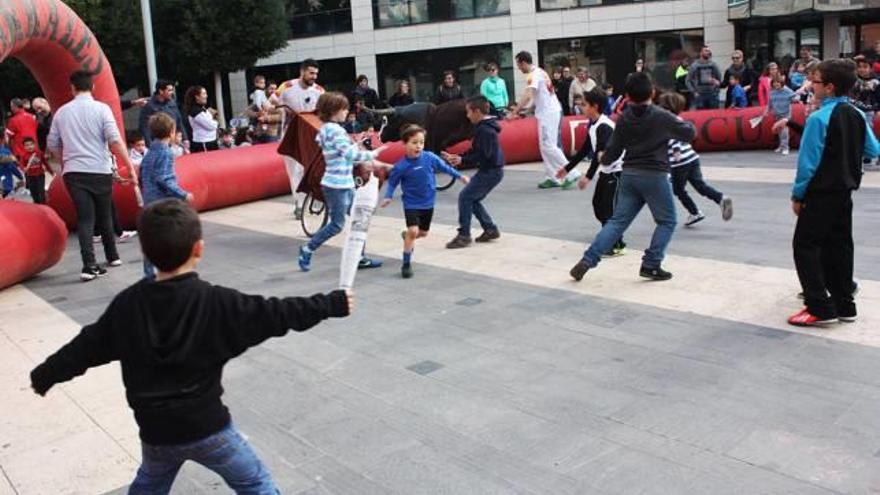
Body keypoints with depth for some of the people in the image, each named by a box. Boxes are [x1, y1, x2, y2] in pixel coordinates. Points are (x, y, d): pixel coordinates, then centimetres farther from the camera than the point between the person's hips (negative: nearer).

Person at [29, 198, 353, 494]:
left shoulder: (127, 304, -5)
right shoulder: (216, 302, -17)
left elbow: (87, 346, 5)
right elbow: (276, 314, -14)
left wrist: (44, 375, 23)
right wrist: (333, 304, -4)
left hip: (155, 430, 4)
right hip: (206, 428, -4)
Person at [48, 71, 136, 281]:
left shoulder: (62, 112, 8)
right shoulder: (101, 108, -2)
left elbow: (52, 145, 13)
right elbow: (115, 141, -12)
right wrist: (130, 167, -10)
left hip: (73, 173, 1)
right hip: (100, 171, -1)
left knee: (85, 218, -1)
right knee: (104, 216, 15)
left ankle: (89, 266, -13)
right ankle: (112, 256, 29)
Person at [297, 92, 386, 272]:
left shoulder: (328, 129, 14)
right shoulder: (334, 130, -17)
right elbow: (350, 154, -26)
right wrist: (371, 154, -14)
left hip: (345, 183, 10)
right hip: (337, 185, -10)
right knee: (337, 224, -1)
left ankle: (359, 257, 18)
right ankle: (307, 249, 13)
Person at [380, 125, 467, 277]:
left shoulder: (430, 157, -12)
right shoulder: (401, 166, -19)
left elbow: (444, 167, 5)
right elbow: (392, 182, -5)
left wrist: (459, 176, 14)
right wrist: (388, 197, -19)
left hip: (428, 203, 4)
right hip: (411, 203, -4)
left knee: (423, 233, 17)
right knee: (413, 231, -19)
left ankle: (408, 237, 52)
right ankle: (406, 263, -4)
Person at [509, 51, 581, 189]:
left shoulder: (534, 74, -14)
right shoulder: (540, 71, 16)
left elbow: (527, 95, -27)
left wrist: (514, 111, -28)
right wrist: (520, 108, 18)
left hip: (548, 113, -10)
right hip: (548, 112, 10)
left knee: (548, 146, -9)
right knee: (545, 147, 11)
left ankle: (571, 173, -8)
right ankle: (552, 177, 12)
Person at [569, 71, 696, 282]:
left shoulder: (624, 118, 4)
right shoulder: (662, 117, -8)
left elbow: (613, 151, 7)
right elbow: (690, 134, 2)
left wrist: (603, 159, 28)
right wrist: (681, 122, 23)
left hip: (629, 175, 5)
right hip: (655, 176, -5)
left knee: (617, 221, 8)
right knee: (667, 221, 11)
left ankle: (588, 260, -1)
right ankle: (651, 265, 5)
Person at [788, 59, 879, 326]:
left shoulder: (819, 118, -17)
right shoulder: (857, 115, 5)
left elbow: (807, 161, -17)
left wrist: (797, 195, -8)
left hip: (821, 194, -8)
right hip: (845, 193, 8)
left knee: (805, 246, -2)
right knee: (840, 245, 14)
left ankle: (819, 307, -6)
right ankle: (844, 305, 20)